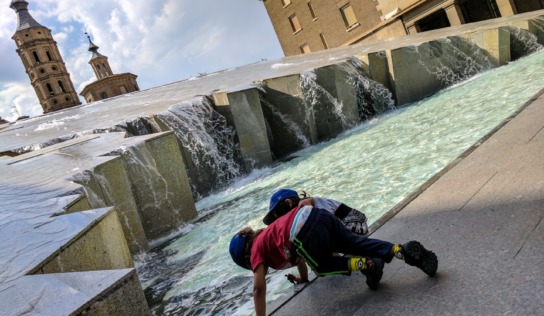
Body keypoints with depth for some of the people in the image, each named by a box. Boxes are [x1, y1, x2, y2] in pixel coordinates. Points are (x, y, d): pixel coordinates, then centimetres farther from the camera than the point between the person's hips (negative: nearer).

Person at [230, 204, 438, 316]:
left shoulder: (256, 250, 17)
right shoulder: (266, 238, 38)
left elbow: (259, 288, 9)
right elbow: (297, 251, 50)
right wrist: (303, 278, 65)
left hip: (304, 231, -7)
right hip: (318, 214, 7)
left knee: (323, 266, 19)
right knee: (358, 244, 11)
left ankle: (365, 265, 3)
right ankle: (405, 251, -2)